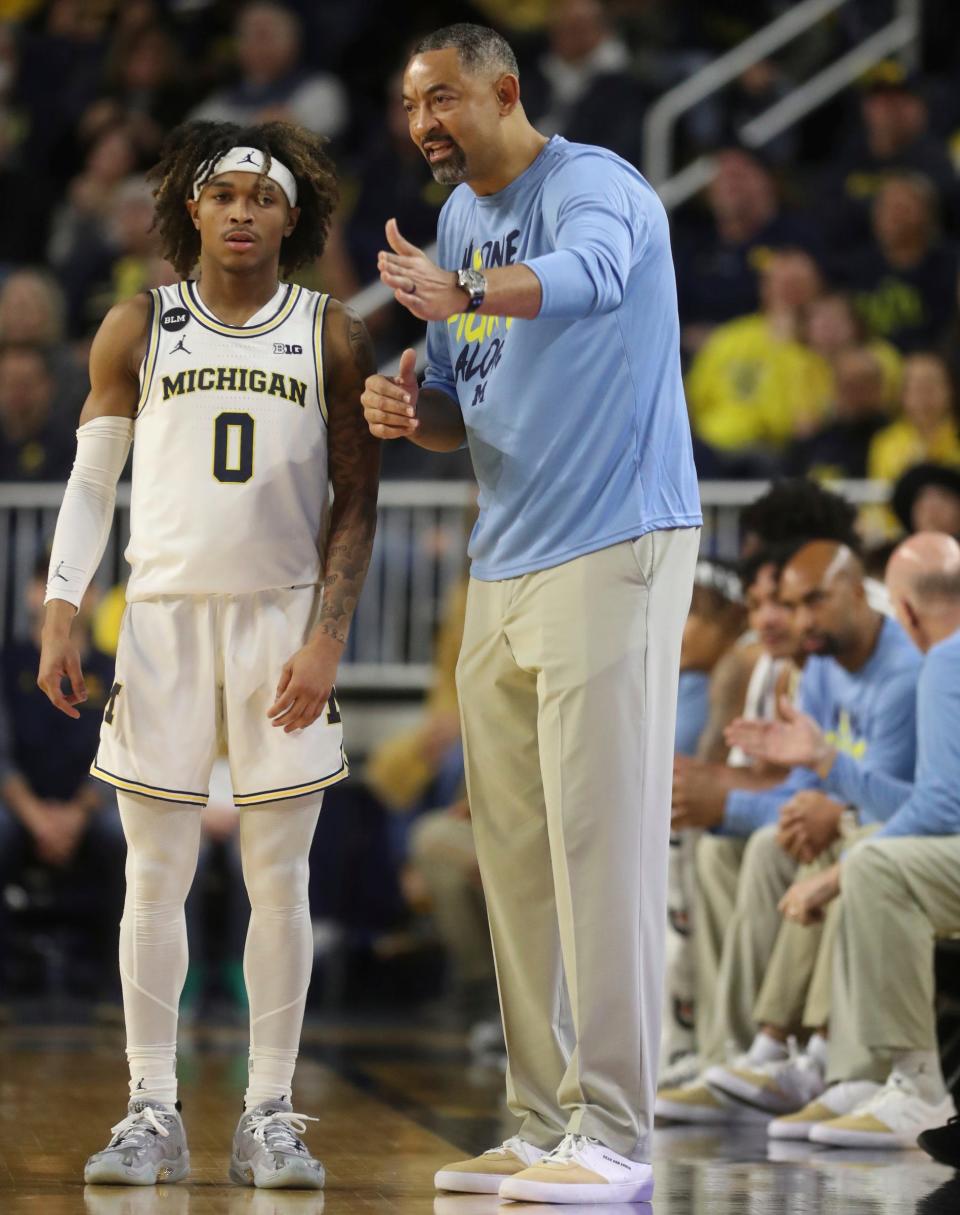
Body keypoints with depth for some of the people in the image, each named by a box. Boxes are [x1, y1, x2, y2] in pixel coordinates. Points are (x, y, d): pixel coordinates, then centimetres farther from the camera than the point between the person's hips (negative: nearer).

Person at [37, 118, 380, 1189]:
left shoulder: (332, 337, 4)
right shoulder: (138, 330, 5)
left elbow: (356, 500, 3)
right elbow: (91, 481, 8)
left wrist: (327, 639, -7)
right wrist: (60, 611, -3)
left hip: (283, 620, 0)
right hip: (164, 616, 1)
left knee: (278, 876, 0)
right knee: (155, 874, 0)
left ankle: (270, 1115, 6)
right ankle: (152, 1113, 6)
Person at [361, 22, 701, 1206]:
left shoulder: (592, 185, -12)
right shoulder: (458, 220, 14)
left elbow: (589, 270, -37)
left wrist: (461, 293, -56)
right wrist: (408, 409, -4)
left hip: (611, 552, -8)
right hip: (504, 565, 8)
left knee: (600, 847, -9)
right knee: (513, 856, 9)